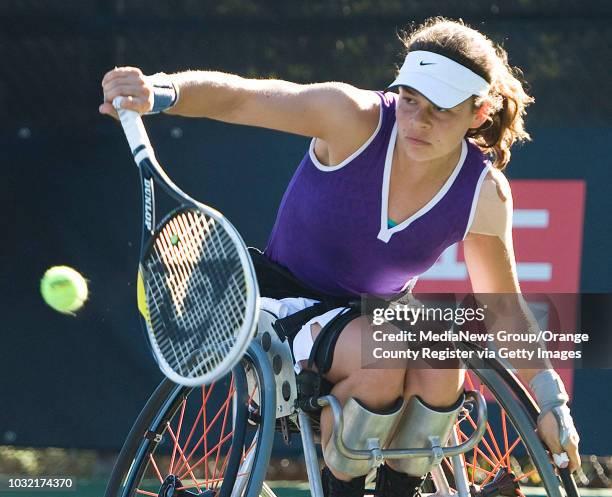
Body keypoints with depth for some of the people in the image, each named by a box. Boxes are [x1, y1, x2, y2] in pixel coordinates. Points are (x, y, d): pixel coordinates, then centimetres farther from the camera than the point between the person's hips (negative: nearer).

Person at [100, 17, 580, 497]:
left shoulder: (484, 192, -12)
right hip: (290, 310, -3)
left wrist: (550, 401, 4)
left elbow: (503, 307, 2)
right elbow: (234, 97, -29)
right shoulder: (356, 120, -22)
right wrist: (159, 90, -49)